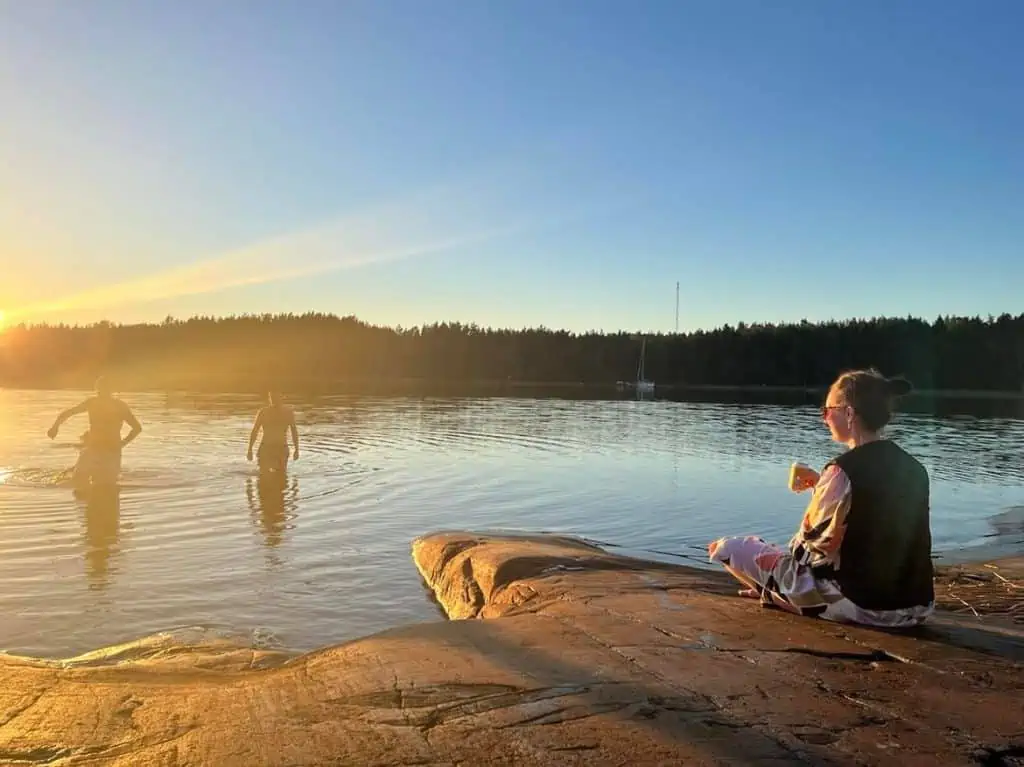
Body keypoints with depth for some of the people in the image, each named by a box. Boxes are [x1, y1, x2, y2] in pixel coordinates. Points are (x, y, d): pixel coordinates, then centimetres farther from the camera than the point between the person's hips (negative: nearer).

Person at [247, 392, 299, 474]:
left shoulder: (288, 412, 1)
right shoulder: (263, 412, -1)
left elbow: (294, 431, 9)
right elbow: (254, 431, 5)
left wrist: (296, 449, 6)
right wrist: (250, 450, 3)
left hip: (282, 449, 1)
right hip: (265, 449, -1)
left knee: (281, 474, -1)